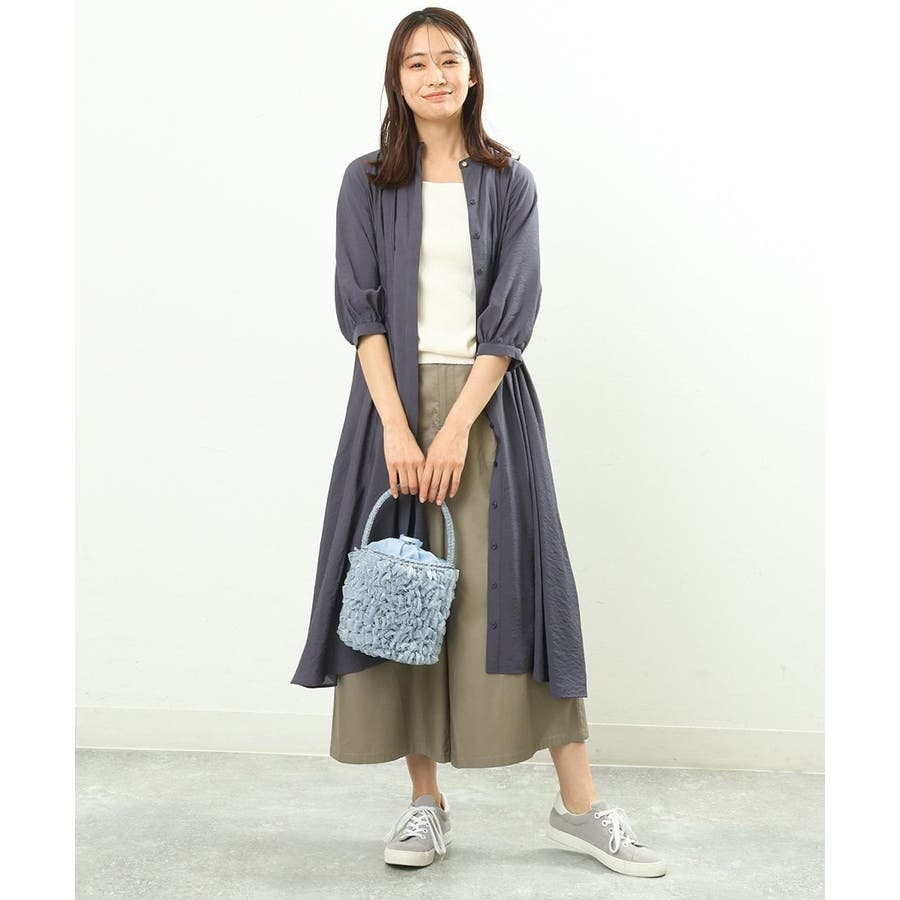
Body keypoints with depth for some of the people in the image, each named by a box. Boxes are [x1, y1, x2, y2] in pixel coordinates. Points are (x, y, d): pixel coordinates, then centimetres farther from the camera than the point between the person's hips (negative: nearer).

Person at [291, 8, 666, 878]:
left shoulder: (509, 182, 6)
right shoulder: (368, 182, 7)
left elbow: (513, 312, -3)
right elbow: (361, 307, -2)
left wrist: (458, 427, -13)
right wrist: (396, 428, -13)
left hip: (488, 402, -1)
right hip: (395, 400, 1)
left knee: (515, 586, -2)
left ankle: (579, 805, 8)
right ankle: (425, 802, 14)